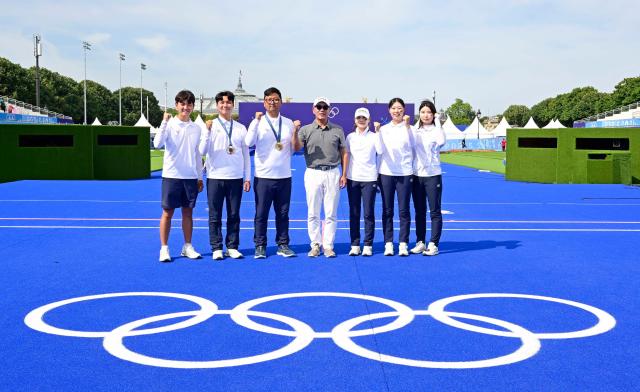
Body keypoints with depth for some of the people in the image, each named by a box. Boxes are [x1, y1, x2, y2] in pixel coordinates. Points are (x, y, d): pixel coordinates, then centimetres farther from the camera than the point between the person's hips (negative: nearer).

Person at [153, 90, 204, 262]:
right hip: (171, 176, -4)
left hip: (191, 177, 4)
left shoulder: (196, 128, 10)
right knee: (167, 213, 1)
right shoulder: (169, 124, -4)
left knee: (188, 212, 9)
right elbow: (157, 144, -20)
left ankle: (187, 247, 18)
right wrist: (164, 122, -26)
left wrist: (200, 177, 14)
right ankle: (164, 249, 8)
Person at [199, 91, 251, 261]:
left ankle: (232, 247, 15)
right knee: (215, 215, 2)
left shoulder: (241, 128, 8)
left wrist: (247, 178, 8)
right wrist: (207, 131, -17)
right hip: (215, 177, -2)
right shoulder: (211, 126, 2)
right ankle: (216, 248, 11)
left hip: (236, 178, 2)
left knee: (234, 215, 6)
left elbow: (246, 154, 11)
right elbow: (202, 151, -5)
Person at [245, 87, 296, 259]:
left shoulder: (288, 123, 10)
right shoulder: (258, 122, 1)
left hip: (284, 176, 2)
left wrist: (296, 133, -5)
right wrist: (256, 121, -17)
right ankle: (260, 246, 10)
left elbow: (295, 148, 11)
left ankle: (283, 245, 16)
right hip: (263, 176, -2)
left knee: (283, 213, 7)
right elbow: (249, 142, -15)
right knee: (261, 213, 1)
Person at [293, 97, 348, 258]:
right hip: (313, 173, 0)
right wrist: (295, 132, -30)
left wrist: (344, 174, 4)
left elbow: (344, 153, 10)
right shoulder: (306, 130, 3)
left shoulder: (337, 130, 8)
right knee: (313, 213, 3)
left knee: (331, 213, 3)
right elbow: (297, 148, -12)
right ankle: (315, 245, 13)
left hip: (332, 174, 1)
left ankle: (328, 246, 11)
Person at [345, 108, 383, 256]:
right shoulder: (350, 137, 10)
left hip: (369, 178, -2)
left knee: (369, 213, -2)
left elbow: (380, 151, -14)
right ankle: (355, 245, 10)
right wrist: (344, 174, 6)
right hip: (353, 178, 2)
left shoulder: (373, 136, 3)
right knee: (354, 213, 4)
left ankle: (368, 245, 5)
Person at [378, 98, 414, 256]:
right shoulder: (383, 129, 12)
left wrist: (407, 125, -17)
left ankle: (403, 244, 5)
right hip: (386, 173, 2)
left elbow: (411, 144, -13)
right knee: (387, 210, 4)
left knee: (404, 210, -1)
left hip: (405, 173, -2)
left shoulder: (408, 128, 5)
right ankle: (388, 243, 10)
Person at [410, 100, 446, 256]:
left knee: (435, 211, -2)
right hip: (416, 175, 4)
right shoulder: (414, 130, 9)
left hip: (432, 175, -4)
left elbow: (441, 141, -23)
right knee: (419, 212, 10)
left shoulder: (436, 130, -2)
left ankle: (433, 244, 2)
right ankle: (420, 242, 17)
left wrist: (437, 122, -15)